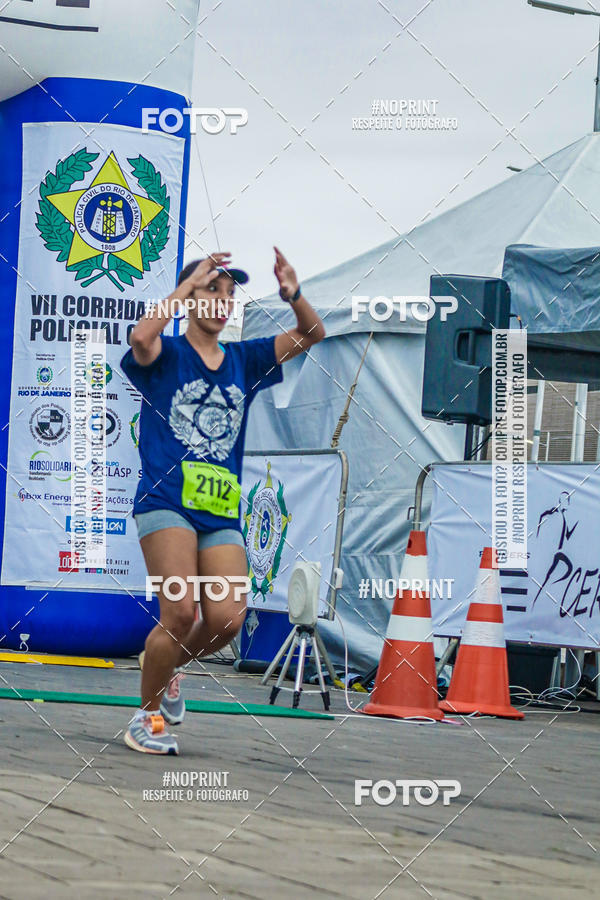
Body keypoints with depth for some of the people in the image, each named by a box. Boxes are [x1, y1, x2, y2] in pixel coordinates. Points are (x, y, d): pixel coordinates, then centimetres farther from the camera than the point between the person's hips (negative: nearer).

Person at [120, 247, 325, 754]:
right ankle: (147, 717, 2)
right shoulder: (166, 355, 3)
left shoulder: (244, 361, 17)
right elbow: (141, 338, -22)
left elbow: (312, 334, 11)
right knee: (182, 613, -17)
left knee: (227, 620, -10)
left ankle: (168, 664, 22)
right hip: (167, 500, -5)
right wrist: (190, 284, -20)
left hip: (222, 511, 5)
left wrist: (293, 295, -9)